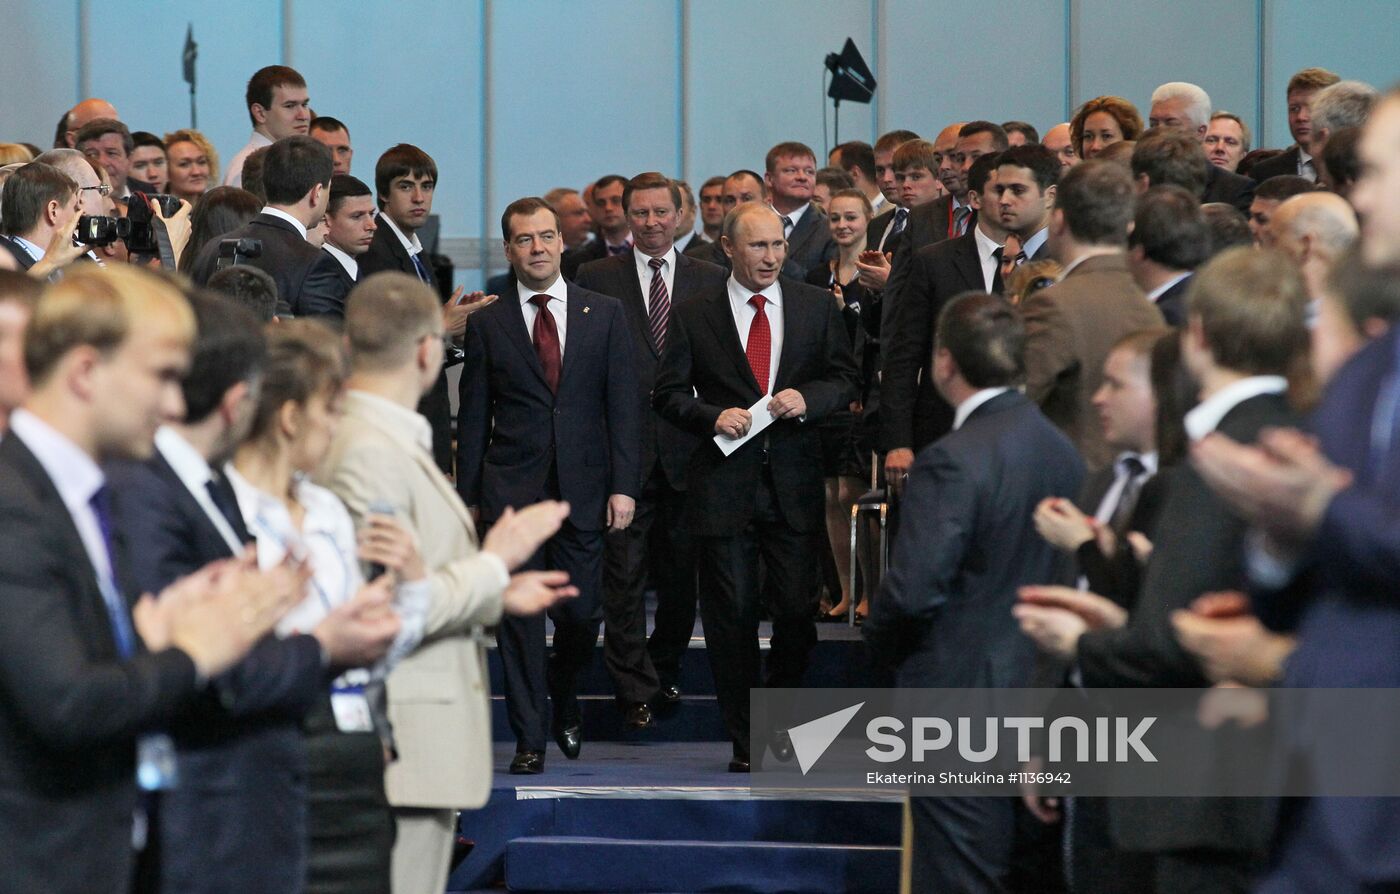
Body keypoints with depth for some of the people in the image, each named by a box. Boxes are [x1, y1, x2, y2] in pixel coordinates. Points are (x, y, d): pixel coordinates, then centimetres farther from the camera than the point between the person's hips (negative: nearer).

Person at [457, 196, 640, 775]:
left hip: (584, 489, 1)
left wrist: (623, 485, -5)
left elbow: (623, 406, 4)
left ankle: (564, 700, 30)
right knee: (519, 617, -2)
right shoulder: (488, 324, 6)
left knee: (580, 615, 0)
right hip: (511, 490, 0)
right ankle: (529, 738, 5)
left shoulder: (605, 315, 7)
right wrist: (468, 497, 2)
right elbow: (473, 418, 7)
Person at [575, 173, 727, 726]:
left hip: (687, 450, 2)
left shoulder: (710, 281, 9)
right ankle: (633, 688, 0)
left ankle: (665, 668, 27)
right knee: (623, 573, -4)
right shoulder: (596, 280, 5)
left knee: (682, 574, 8)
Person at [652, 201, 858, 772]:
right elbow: (668, 393, 5)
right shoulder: (693, 318, 5)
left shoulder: (816, 307, 9)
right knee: (731, 617, 0)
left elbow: (845, 380, 9)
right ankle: (745, 743, 9)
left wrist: (807, 398, -11)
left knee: (796, 611, -1)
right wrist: (712, 416, -13)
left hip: (795, 485, 1)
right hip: (724, 485, -1)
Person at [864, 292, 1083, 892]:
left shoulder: (953, 461, -20)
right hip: (1040, 684, 8)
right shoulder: (1060, 448, 5)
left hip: (962, 691, -8)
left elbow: (914, 589, -23)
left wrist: (882, 642, -4)